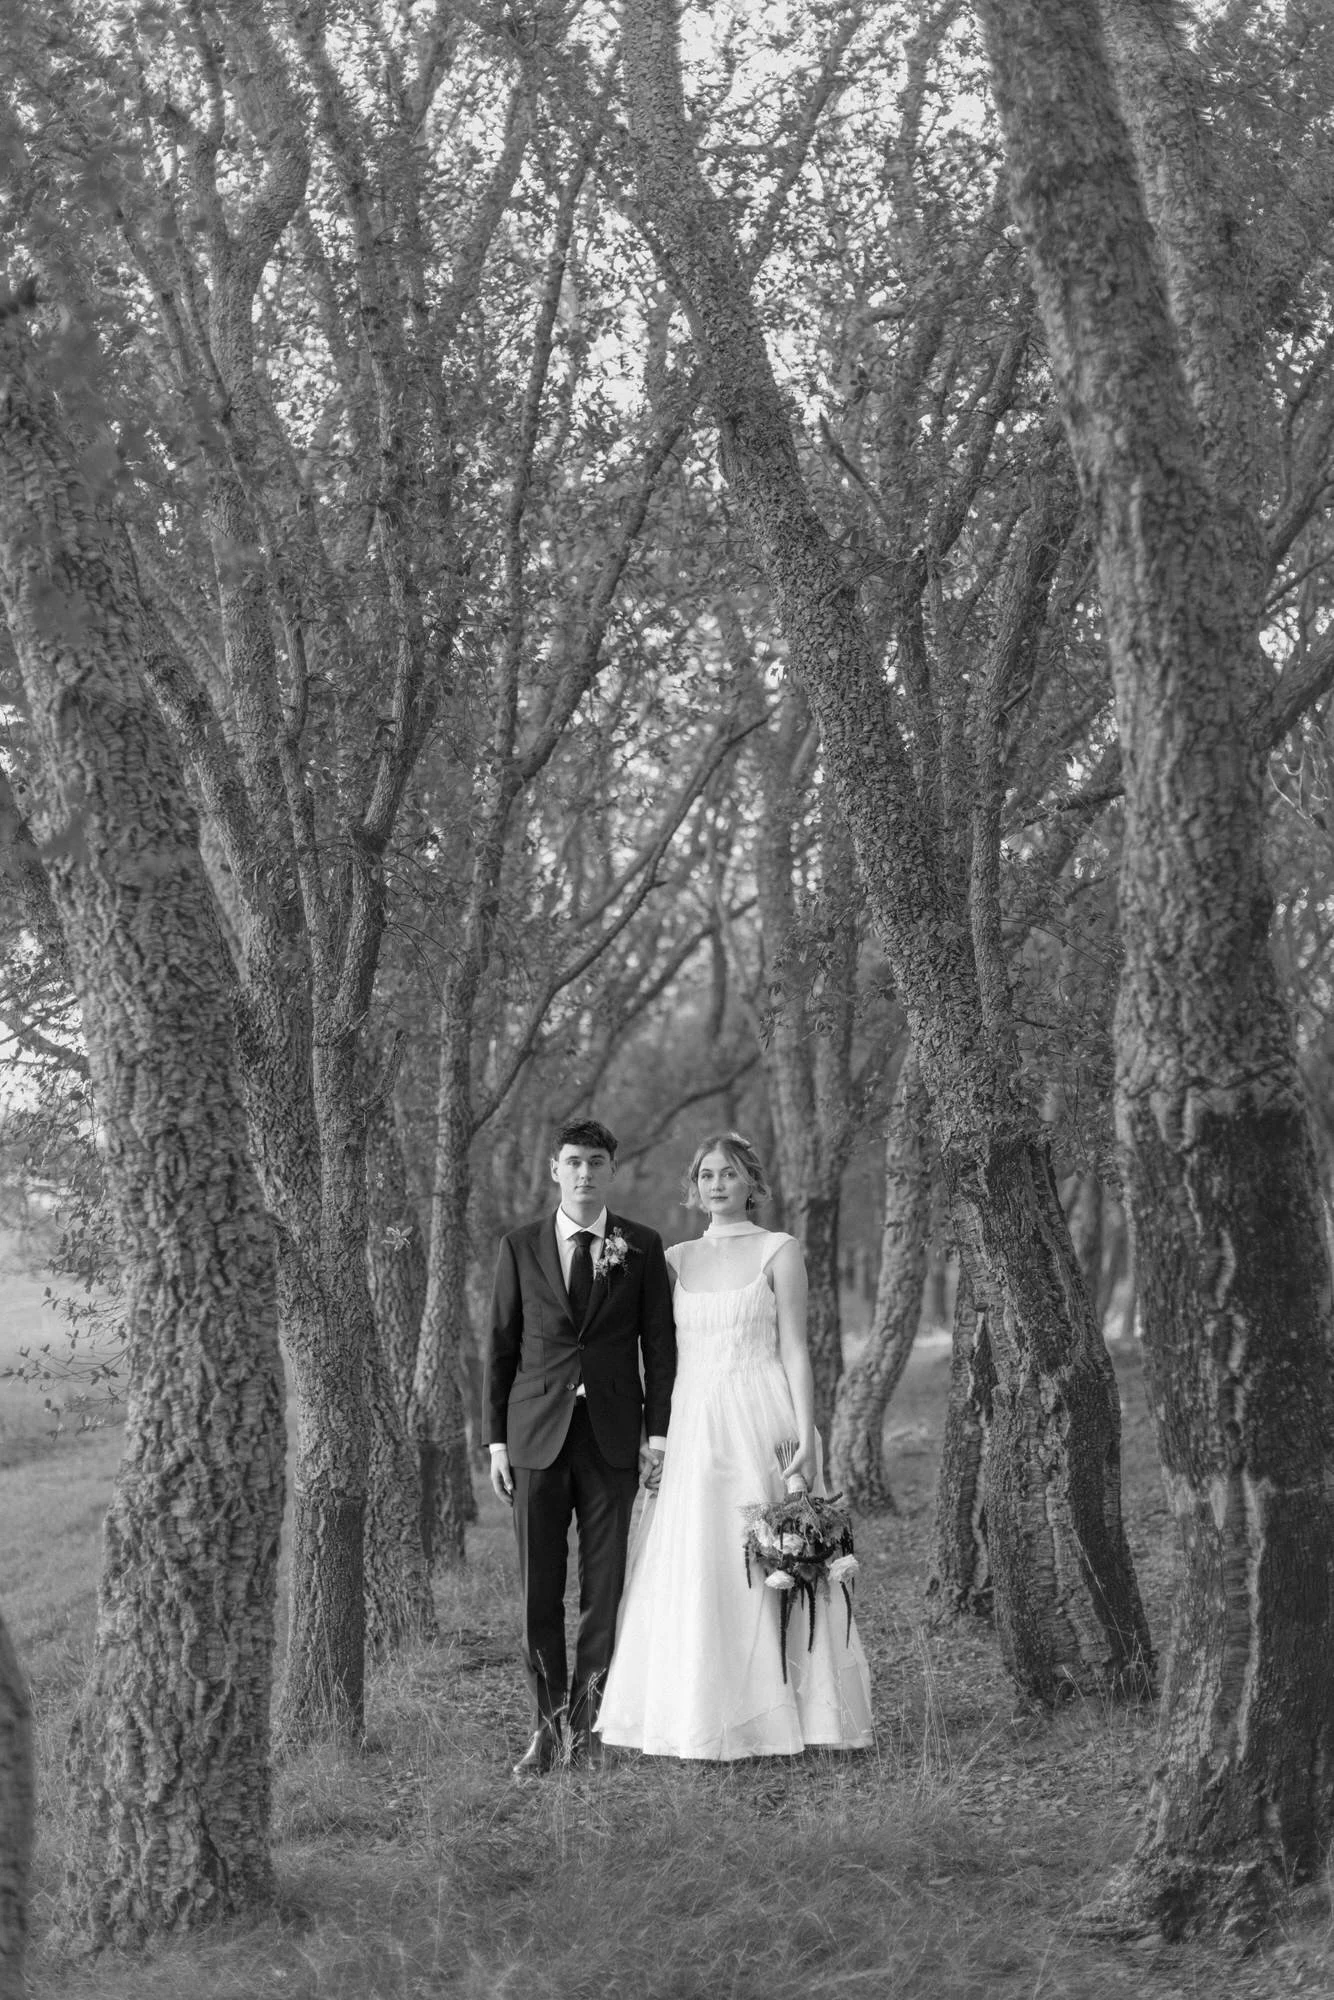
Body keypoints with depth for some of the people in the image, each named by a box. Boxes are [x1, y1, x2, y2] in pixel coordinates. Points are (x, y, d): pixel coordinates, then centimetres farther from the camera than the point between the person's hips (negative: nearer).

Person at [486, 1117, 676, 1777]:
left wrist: (659, 1433, -2)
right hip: (536, 1435, 0)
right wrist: (496, 1440, 3)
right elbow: (501, 1346, 7)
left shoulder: (642, 1248, 5)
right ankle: (549, 1723, 13)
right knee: (538, 1590, 2)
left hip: (611, 1437, 0)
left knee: (606, 1587, 1)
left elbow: (659, 1344, 5)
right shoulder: (520, 1247, 5)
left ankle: (585, 1716, 13)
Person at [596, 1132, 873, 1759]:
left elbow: (794, 1349, -3)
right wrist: (655, 1435, 4)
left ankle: (770, 1718, 4)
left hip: (760, 1422, -4)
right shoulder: (675, 1259, 13)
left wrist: (806, 1436, -10)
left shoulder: (779, 1251, 1)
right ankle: (696, 1721, 7)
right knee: (689, 1573, 1)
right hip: (691, 1428, 4)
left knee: (764, 1565, -4)